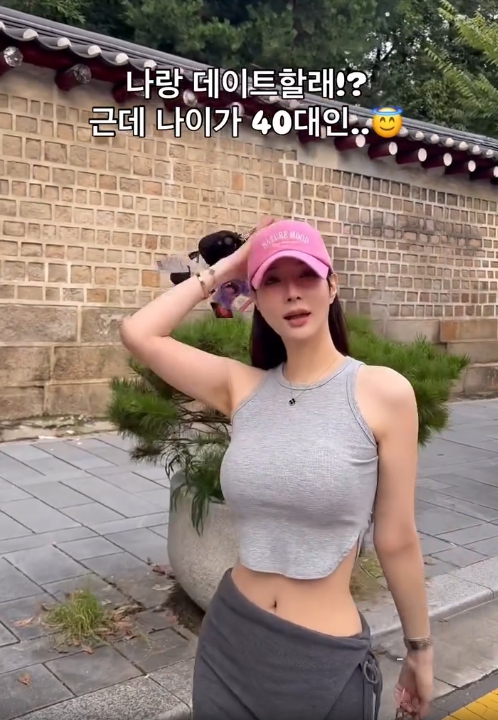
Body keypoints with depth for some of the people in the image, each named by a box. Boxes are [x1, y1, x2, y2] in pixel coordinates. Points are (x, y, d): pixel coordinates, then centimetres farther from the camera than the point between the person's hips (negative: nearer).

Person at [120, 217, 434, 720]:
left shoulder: (383, 392, -13)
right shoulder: (243, 388, -3)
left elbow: (396, 541, -6)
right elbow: (138, 334, -8)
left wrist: (420, 648, 4)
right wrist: (222, 270, -3)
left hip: (328, 659, -3)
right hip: (229, 638, 4)